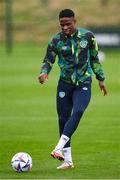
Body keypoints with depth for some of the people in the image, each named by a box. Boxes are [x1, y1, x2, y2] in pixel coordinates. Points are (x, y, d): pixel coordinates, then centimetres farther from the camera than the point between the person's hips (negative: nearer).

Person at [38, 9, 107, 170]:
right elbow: (48, 61, 2)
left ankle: (59, 148, -34)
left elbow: (94, 59, 10)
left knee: (77, 112, -25)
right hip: (65, 84, 2)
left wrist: (101, 79, 14)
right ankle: (68, 161, 9)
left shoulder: (88, 36, -2)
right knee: (63, 118, 0)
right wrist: (44, 72, -19)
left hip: (83, 85, -2)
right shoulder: (56, 40, -3)